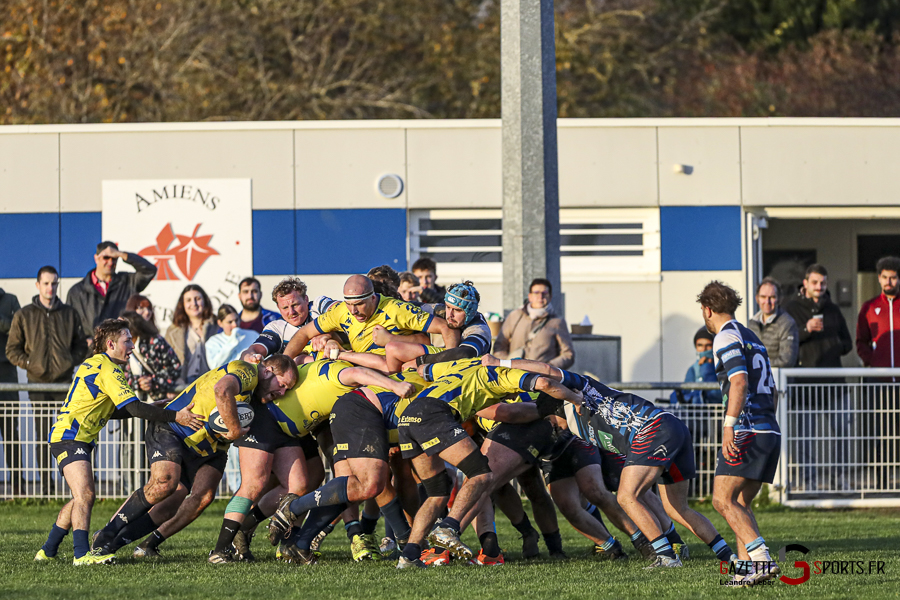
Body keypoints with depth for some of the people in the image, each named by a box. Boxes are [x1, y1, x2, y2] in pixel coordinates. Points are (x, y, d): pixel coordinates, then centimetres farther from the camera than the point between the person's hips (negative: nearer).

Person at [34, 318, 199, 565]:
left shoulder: (94, 364, 19)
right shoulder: (107, 369, -13)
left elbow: (113, 411, 24)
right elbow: (134, 408, -21)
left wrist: (153, 409, 16)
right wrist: (175, 417, -19)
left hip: (69, 436, 11)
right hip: (70, 437, -11)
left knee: (82, 498, 17)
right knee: (85, 496, -20)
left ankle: (47, 551, 24)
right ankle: (82, 554, -29)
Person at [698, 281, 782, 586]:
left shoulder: (726, 337, -6)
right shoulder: (753, 338, 22)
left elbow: (739, 381, -19)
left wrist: (729, 426, -23)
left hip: (747, 432, -9)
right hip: (770, 432, 9)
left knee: (723, 499, -12)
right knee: (741, 503, 13)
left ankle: (762, 560, -24)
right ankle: (746, 567, 2)